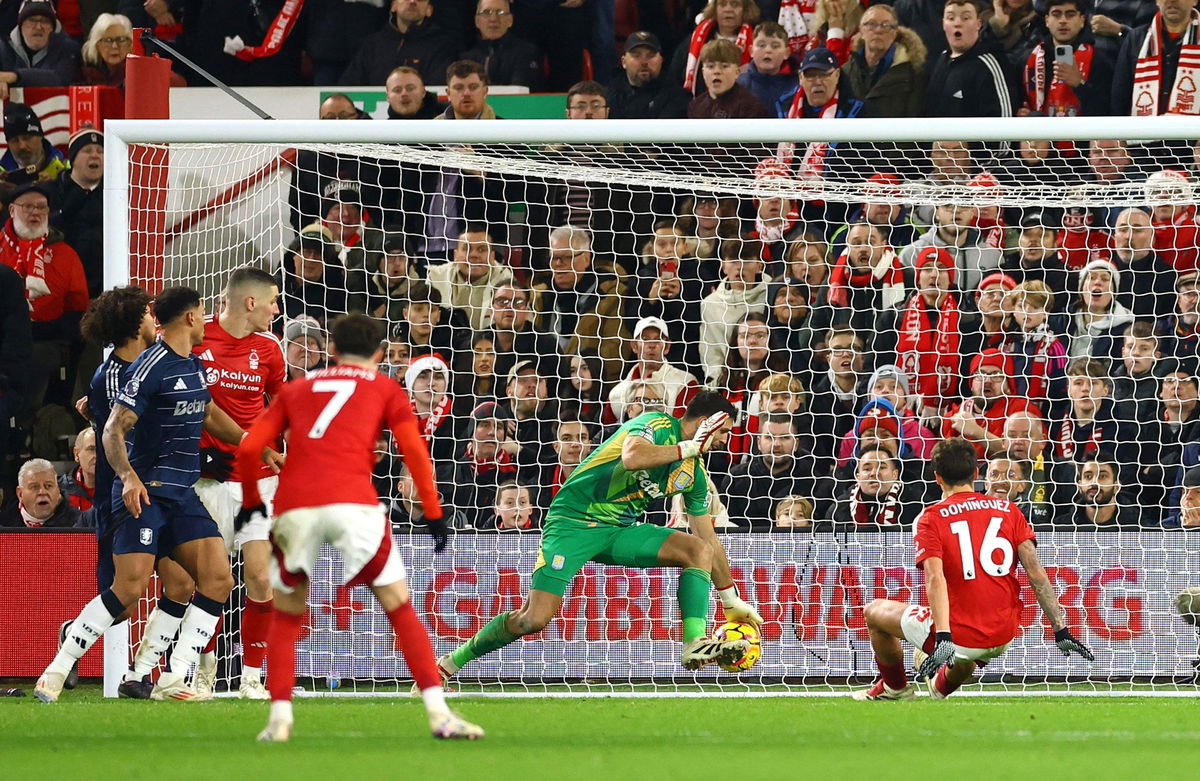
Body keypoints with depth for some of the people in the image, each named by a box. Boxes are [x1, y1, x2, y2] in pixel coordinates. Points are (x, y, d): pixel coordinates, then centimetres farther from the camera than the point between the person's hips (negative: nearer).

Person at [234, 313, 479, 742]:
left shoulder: (296, 389, 26)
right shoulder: (386, 390, 20)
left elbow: (249, 449, 18)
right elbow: (415, 452, 7)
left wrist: (251, 504, 31)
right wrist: (434, 515, 9)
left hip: (293, 511, 2)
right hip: (353, 505, -2)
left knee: (286, 617, 19)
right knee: (400, 608, 8)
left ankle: (279, 718, 6)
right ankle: (439, 714, 0)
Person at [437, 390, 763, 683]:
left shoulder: (695, 474, 9)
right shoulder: (658, 425, -12)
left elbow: (709, 539, 17)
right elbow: (632, 457, -36)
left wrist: (733, 601, 18)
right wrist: (690, 447, -25)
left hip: (621, 531, 7)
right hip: (573, 522, -7)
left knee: (700, 550, -11)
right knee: (534, 618, -18)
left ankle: (695, 647, -20)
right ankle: (450, 664, 0)